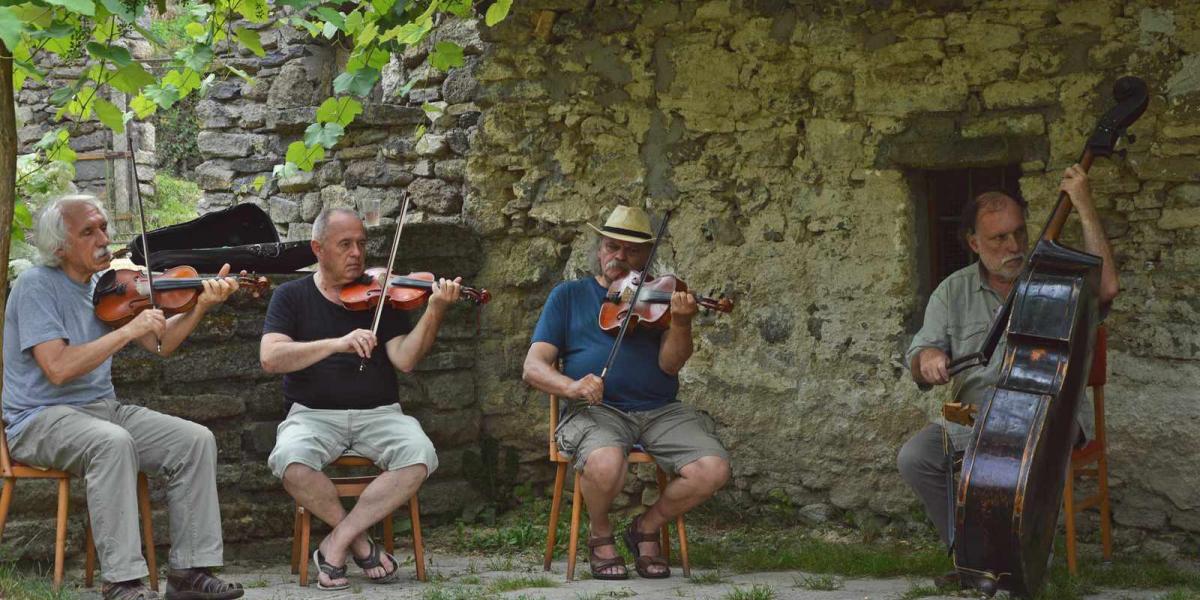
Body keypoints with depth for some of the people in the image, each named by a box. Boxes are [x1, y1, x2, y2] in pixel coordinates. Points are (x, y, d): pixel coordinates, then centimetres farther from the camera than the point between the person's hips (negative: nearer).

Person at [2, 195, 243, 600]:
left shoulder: (107, 288, 11)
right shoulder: (36, 286, -11)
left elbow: (160, 344, 9)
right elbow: (58, 368, -24)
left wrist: (201, 306, -7)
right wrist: (128, 330, -22)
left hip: (102, 408, 8)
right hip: (40, 419, -7)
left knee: (196, 440, -10)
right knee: (113, 442, -37)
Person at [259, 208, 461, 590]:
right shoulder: (291, 297, 7)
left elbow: (404, 358, -4)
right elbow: (270, 358, -10)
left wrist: (435, 311, -21)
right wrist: (336, 344, -23)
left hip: (378, 414, 1)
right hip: (313, 414, -1)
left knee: (419, 456, -30)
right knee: (291, 459, -35)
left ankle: (337, 544, -20)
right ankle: (360, 542, -13)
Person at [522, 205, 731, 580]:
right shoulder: (569, 296, 12)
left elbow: (670, 364, -3)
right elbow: (533, 367, 2)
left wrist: (681, 323, -24)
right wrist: (570, 386, -19)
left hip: (660, 412, 2)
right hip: (597, 409, -2)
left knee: (713, 470, -24)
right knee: (605, 463, -37)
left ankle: (647, 529, 5)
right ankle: (600, 536, -3)